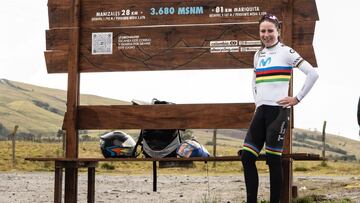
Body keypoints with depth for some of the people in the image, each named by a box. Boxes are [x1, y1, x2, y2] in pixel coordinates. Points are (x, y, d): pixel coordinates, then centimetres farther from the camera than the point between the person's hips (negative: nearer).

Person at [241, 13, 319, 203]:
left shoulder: (286, 52, -4)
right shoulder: (258, 55, 15)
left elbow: (313, 74, -10)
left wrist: (297, 99, -9)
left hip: (278, 110, -6)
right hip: (261, 111, 6)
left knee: (273, 159, -6)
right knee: (247, 157, -1)